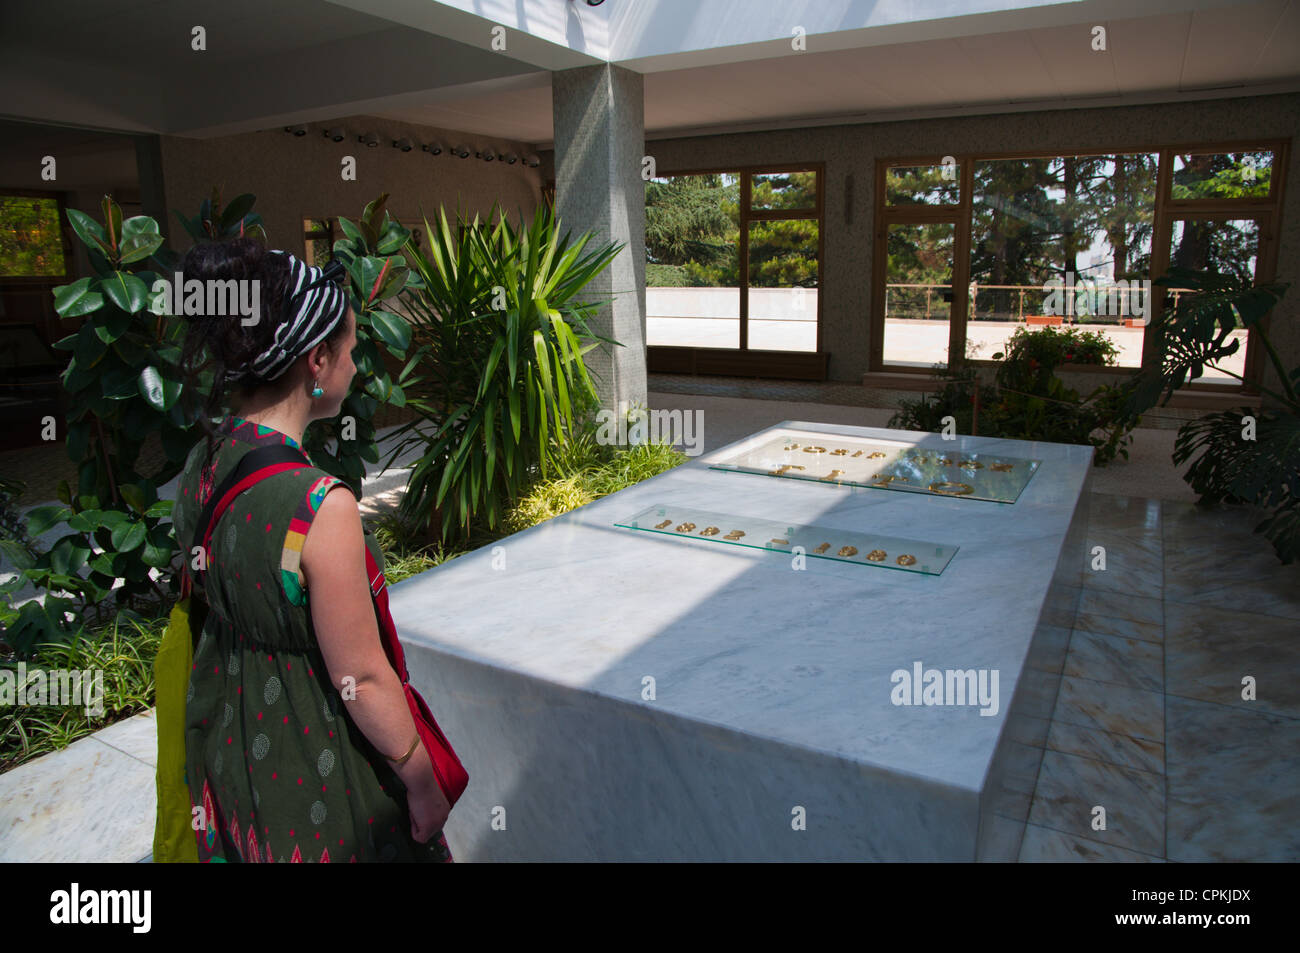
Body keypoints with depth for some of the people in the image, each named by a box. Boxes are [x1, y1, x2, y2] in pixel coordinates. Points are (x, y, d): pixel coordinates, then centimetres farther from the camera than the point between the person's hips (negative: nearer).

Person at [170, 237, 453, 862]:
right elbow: (361, 678, -24)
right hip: (312, 773, -7)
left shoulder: (198, 468, -6)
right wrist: (422, 782, -11)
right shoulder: (321, 505, -31)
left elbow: (215, 610, 6)